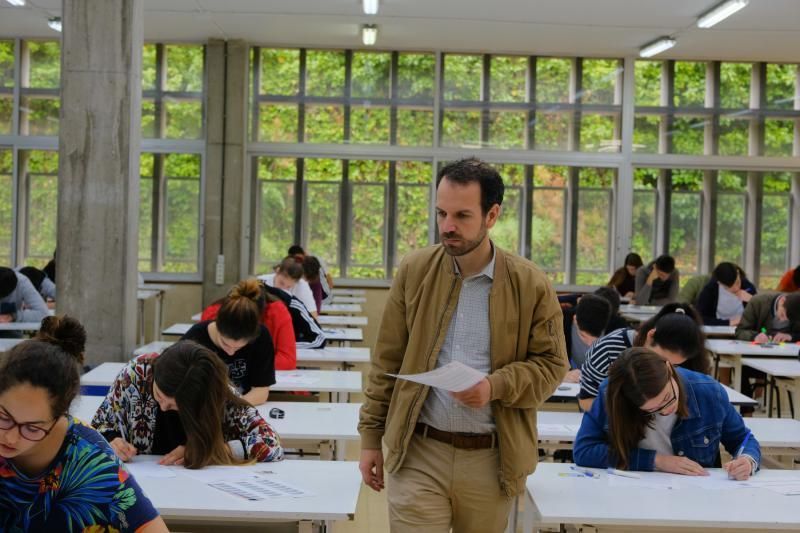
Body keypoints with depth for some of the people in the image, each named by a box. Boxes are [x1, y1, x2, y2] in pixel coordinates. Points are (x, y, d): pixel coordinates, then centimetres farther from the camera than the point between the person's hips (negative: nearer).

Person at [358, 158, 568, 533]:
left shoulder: (531, 285, -3)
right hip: (418, 453, 0)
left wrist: (496, 386, -19)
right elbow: (387, 361, 6)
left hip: (491, 459, 0)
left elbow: (551, 364, 0)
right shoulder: (414, 271, 1)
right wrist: (371, 437, 5)